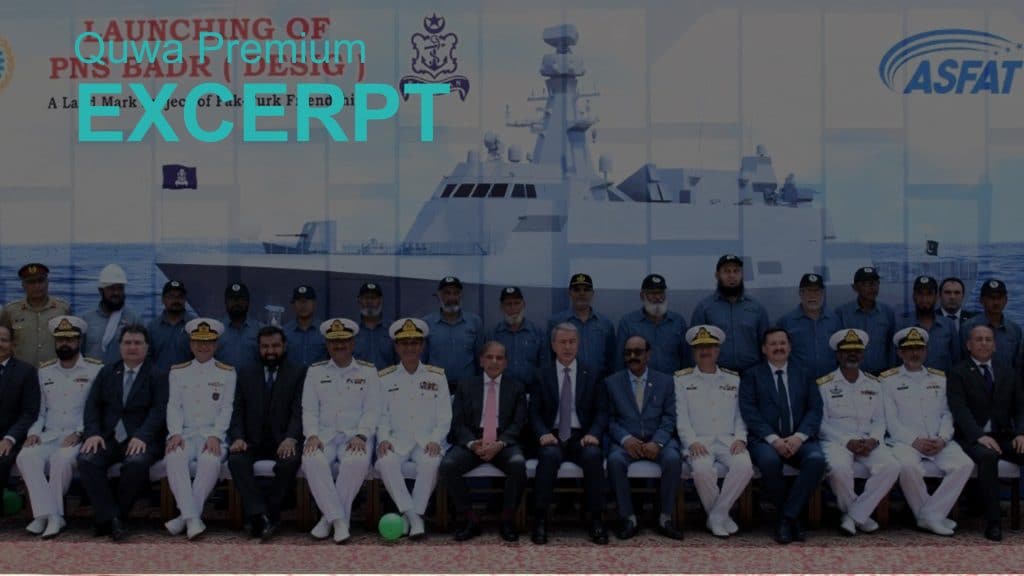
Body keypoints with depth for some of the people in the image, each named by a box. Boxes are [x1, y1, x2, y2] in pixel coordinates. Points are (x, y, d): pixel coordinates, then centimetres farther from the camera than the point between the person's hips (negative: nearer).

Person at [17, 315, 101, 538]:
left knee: (61, 459, -35)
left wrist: (79, 433, -14)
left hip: (79, 437, -4)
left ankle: (44, 513, -17)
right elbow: (41, 411, 16)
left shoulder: (96, 369, 3)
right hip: (48, 436, 4)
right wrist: (34, 433, -2)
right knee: (26, 457, -27)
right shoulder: (44, 371, 17)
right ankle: (52, 515, -28)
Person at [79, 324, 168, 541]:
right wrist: (93, 433, -9)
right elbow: (92, 405, 10)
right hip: (108, 437, 3)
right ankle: (111, 518, -22)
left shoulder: (158, 375, 6)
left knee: (136, 463, -35)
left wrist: (141, 437, -22)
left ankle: (111, 516, -15)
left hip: (141, 440, -3)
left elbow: (159, 410, -6)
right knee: (86, 460, -27)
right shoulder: (107, 373, 18)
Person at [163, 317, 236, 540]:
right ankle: (193, 519, -36)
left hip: (213, 434, -1)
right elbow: (173, 406, 9)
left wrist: (215, 436, -12)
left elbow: (226, 409, 3)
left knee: (210, 461, -35)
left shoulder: (227, 373, 10)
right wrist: (175, 434, -9)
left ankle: (185, 517, -27)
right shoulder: (177, 372, 16)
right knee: (174, 458, -33)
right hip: (184, 433, 1)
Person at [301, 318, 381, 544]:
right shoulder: (315, 371, 15)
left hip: (355, 435, -1)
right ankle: (338, 520, -27)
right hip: (324, 434, 1)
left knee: (357, 462, -35)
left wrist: (360, 436, -14)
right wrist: (312, 435, -10)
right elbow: (309, 409, 8)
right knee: (312, 461, -33)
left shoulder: (368, 371, 10)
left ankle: (328, 518, -20)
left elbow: (372, 410, 3)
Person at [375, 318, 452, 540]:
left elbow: (444, 416, 6)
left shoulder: (437, 376, 9)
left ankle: (411, 516, -22)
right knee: (386, 463, -32)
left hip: (427, 440, 0)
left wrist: (435, 440, -10)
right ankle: (414, 517, -26)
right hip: (397, 440, 1)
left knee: (430, 463, -34)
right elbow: (381, 416, 8)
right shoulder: (385, 378, 10)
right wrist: (383, 439, -11)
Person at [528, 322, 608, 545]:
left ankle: (596, 520, -22)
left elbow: (601, 412, 7)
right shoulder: (541, 376, 12)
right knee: (550, 455, -35)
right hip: (552, 437, 0)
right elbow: (534, 412, 5)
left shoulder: (591, 378, 14)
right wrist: (543, 434, -15)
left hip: (581, 437, 1)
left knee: (593, 455, -33)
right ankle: (540, 519, -25)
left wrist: (593, 434, -13)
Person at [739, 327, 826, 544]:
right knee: (769, 460, -35)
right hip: (765, 439, -2)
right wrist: (773, 439, -16)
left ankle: (788, 517, -18)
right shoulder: (751, 376, 11)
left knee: (817, 459, -30)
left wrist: (799, 437, -11)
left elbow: (815, 409, 7)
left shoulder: (804, 375, 18)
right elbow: (749, 412, -2)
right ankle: (791, 518, -13)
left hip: (799, 439, 2)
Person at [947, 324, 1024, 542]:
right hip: (973, 438, -4)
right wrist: (979, 436, -25)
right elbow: (959, 409, -10)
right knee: (987, 456, -36)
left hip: (1004, 436, 4)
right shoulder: (958, 373, 3)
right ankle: (992, 522, -30)